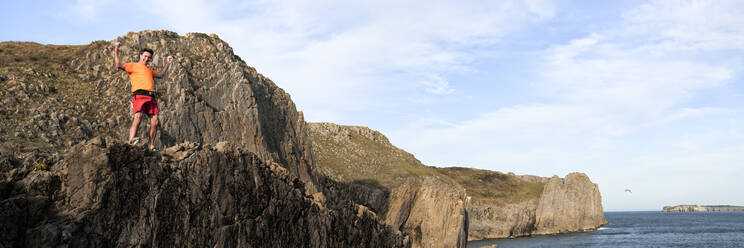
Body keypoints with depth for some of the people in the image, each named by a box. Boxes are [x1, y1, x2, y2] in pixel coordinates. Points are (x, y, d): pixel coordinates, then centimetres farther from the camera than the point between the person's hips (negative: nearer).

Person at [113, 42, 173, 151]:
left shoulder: (149, 70, 33)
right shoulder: (133, 66, 13)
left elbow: (160, 75, 47)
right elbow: (118, 65, -2)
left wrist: (167, 63, 46)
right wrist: (116, 51, -3)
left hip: (151, 97, 7)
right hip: (139, 95, -6)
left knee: (155, 122, -3)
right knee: (137, 117, -24)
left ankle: (152, 146, 3)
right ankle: (131, 142, -32)